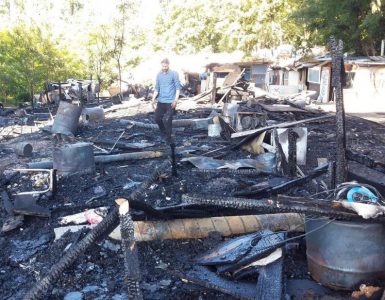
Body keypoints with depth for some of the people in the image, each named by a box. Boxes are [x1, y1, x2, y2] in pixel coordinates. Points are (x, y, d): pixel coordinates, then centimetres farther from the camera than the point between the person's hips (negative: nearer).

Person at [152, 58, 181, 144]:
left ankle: (168, 139, 4)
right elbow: (157, 88, 15)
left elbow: (178, 87, -6)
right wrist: (153, 99, 5)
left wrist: (175, 100, -15)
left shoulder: (174, 74, -5)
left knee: (167, 120, -9)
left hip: (170, 102, -5)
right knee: (157, 118, 7)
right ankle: (164, 134, 29)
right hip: (160, 101, 5)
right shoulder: (159, 75, 10)